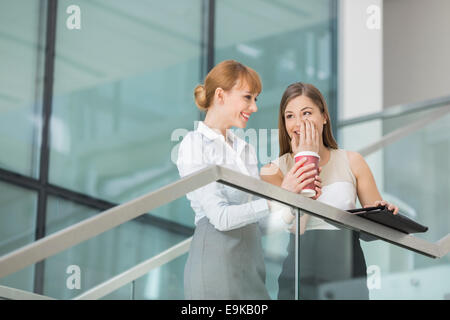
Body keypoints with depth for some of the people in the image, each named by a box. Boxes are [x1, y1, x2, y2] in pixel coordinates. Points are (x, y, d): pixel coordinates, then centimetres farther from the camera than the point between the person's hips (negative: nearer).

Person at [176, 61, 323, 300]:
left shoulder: (244, 148, 18)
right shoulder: (195, 145, -6)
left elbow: (257, 211, 13)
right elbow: (221, 217, -16)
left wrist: (298, 193, -2)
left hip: (252, 261, 7)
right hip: (217, 260, -7)